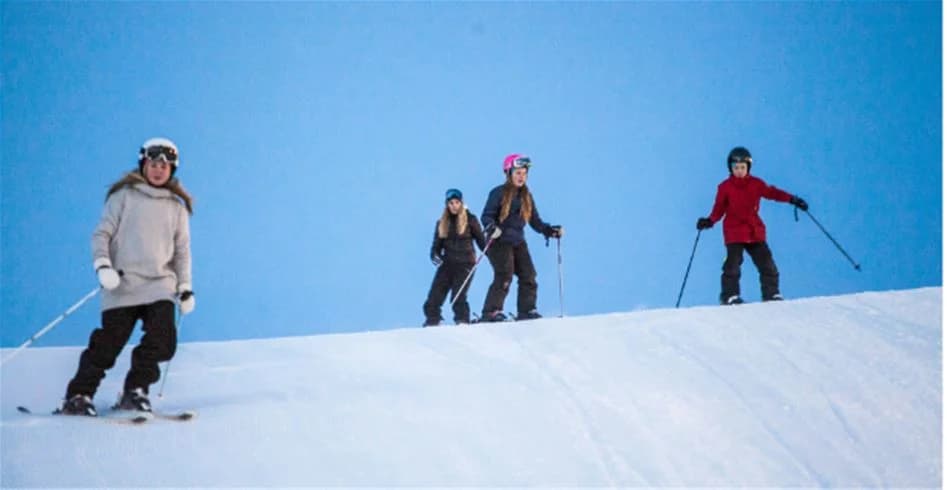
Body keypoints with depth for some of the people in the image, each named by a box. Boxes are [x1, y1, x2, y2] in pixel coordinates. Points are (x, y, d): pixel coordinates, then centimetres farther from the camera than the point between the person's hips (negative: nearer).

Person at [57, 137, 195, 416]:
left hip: (161, 284, 3)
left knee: (162, 342, -14)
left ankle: (135, 392, 2)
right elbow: (102, 234, 3)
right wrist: (102, 265, -13)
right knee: (107, 345, -6)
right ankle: (78, 395, 6)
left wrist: (185, 287, 8)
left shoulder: (177, 207, 15)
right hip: (122, 283, -3)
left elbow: (182, 250, 17)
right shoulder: (124, 196, 6)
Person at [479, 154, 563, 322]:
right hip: (499, 241, -6)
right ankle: (491, 312, -15)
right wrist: (491, 226, -31)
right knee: (504, 277, -17)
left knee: (528, 276, 0)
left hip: (518, 242, 7)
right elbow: (486, 215, -10)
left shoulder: (527, 196, 13)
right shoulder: (499, 193, -5)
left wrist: (550, 230, 1)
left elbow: (535, 221, 15)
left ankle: (526, 310, 7)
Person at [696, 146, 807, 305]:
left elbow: (772, 192, 9)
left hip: (755, 232, 3)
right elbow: (719, 208, -2)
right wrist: (710, 221, -18)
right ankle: (729, 296, -2)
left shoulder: (756, 184, 4)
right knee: (732, 264, -12)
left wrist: (792, 199, -1)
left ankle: (771, 294, 15)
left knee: (767, 264, 4)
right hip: (734, 233, -3)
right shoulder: (725, 187, -3)